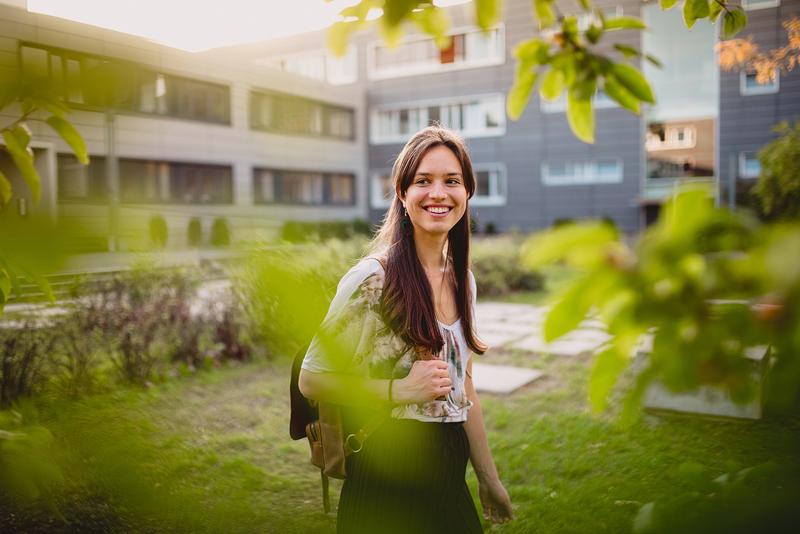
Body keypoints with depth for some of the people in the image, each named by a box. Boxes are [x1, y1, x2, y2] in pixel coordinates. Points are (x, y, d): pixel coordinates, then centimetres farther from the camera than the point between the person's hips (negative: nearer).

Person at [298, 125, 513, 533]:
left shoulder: (462, 279, 4)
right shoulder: (373, 278, -17)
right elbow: (312, 380, -13)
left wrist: (489, 478, 16)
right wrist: (400, 390, -21)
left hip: (449, 474, 6)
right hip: (389, 476, -6)